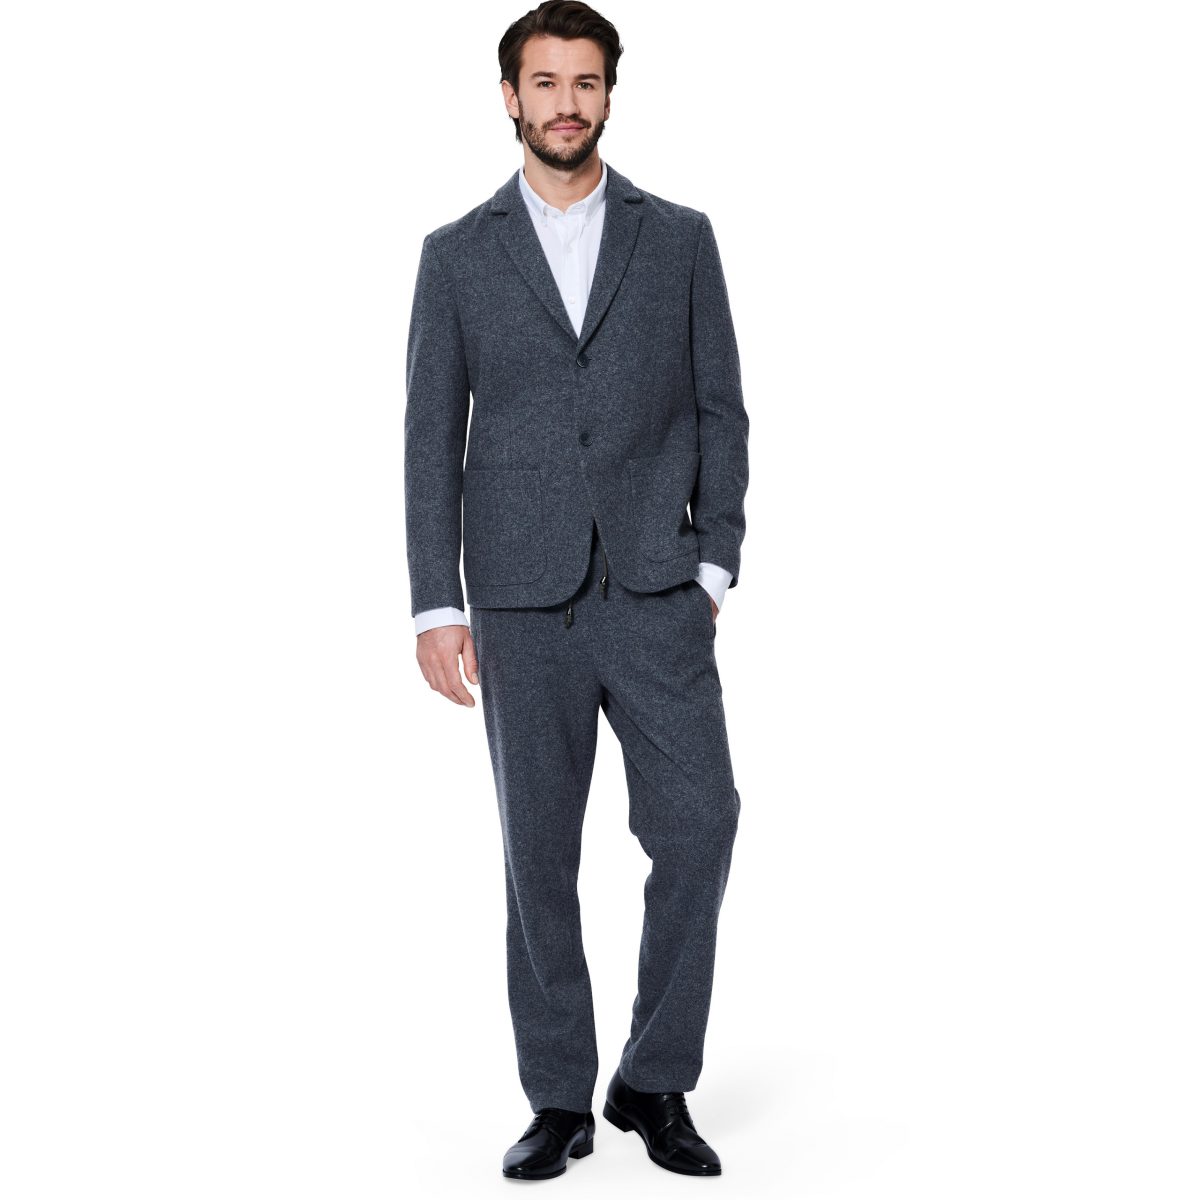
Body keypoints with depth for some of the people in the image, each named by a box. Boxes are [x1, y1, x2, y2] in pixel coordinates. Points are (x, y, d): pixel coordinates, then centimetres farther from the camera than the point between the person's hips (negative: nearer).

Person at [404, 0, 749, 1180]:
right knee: (538, 854, 5)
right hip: (524, 598, 0)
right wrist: (435, 604, -1)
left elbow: (721, 409, 7)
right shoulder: (458, 254, 8)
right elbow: (430, 436, 5)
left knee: (697, 824, -7)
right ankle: (560, 1102, 17)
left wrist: (713, 564, -2)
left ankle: (656, 1082, 10)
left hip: (657, 593, 0)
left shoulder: (679, 238, 8)